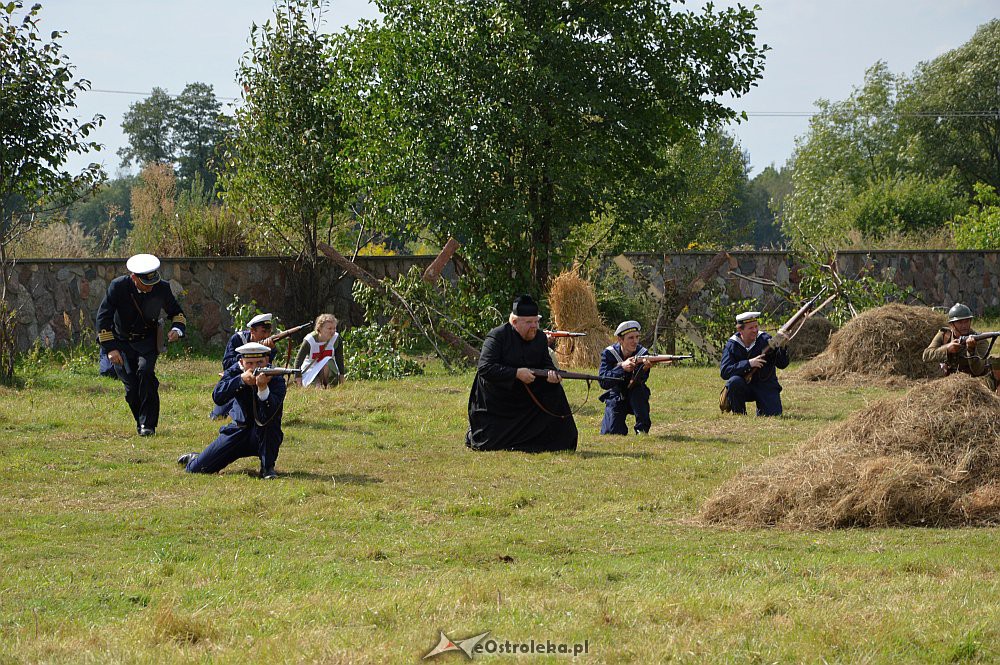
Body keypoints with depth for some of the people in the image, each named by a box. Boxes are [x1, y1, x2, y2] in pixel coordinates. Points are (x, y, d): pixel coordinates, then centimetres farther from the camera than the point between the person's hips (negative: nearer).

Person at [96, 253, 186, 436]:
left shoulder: (162, 288, -13)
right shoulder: (118, 286, -20)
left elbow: (176, 312, 5)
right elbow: (103, 317, -17)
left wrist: (177, 329, -17)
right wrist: (110, 348, -24)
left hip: (147, 340, 0)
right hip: (122, 342, 0)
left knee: (145, 371, -25)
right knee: (131, 385, -10)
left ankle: (147, 424, -18)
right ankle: (141, 422, 15)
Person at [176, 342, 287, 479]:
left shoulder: (276, 379, -17)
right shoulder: (235, 371, -7)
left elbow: (267, 416, -32)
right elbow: (217, 397, -23)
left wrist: (263, 387, -48)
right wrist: (241, 379, -35)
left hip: (265, 438, -3)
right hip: (239, 431, 3)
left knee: (268, 419, -38)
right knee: (196, 469, -4)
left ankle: (267, 468, -18)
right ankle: (195, 458, 36)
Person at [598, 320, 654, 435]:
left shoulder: (643, 353, -15)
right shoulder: (609, 354, -14)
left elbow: (638, 381, -28)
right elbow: (603, 382, -26)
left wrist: (643, 369, -51)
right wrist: (622, 367, -40)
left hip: (636, 399, 0)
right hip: (616, 399, 0)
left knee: (639, 390, -34)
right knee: (611, 432, -15)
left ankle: (642, 429, -20)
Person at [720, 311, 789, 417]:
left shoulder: (765, 340, -7)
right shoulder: (732, 345, -9)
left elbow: (782, 364, -8)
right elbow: (724, 372, -21)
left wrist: (782, 348, -28)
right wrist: (748, 364, -30)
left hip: (765, 385, 1)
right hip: (744, 387, -1)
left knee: (773, 415, -18)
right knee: (734, 381, -33)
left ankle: (761, 410, 18)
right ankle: (739, 415, -12)